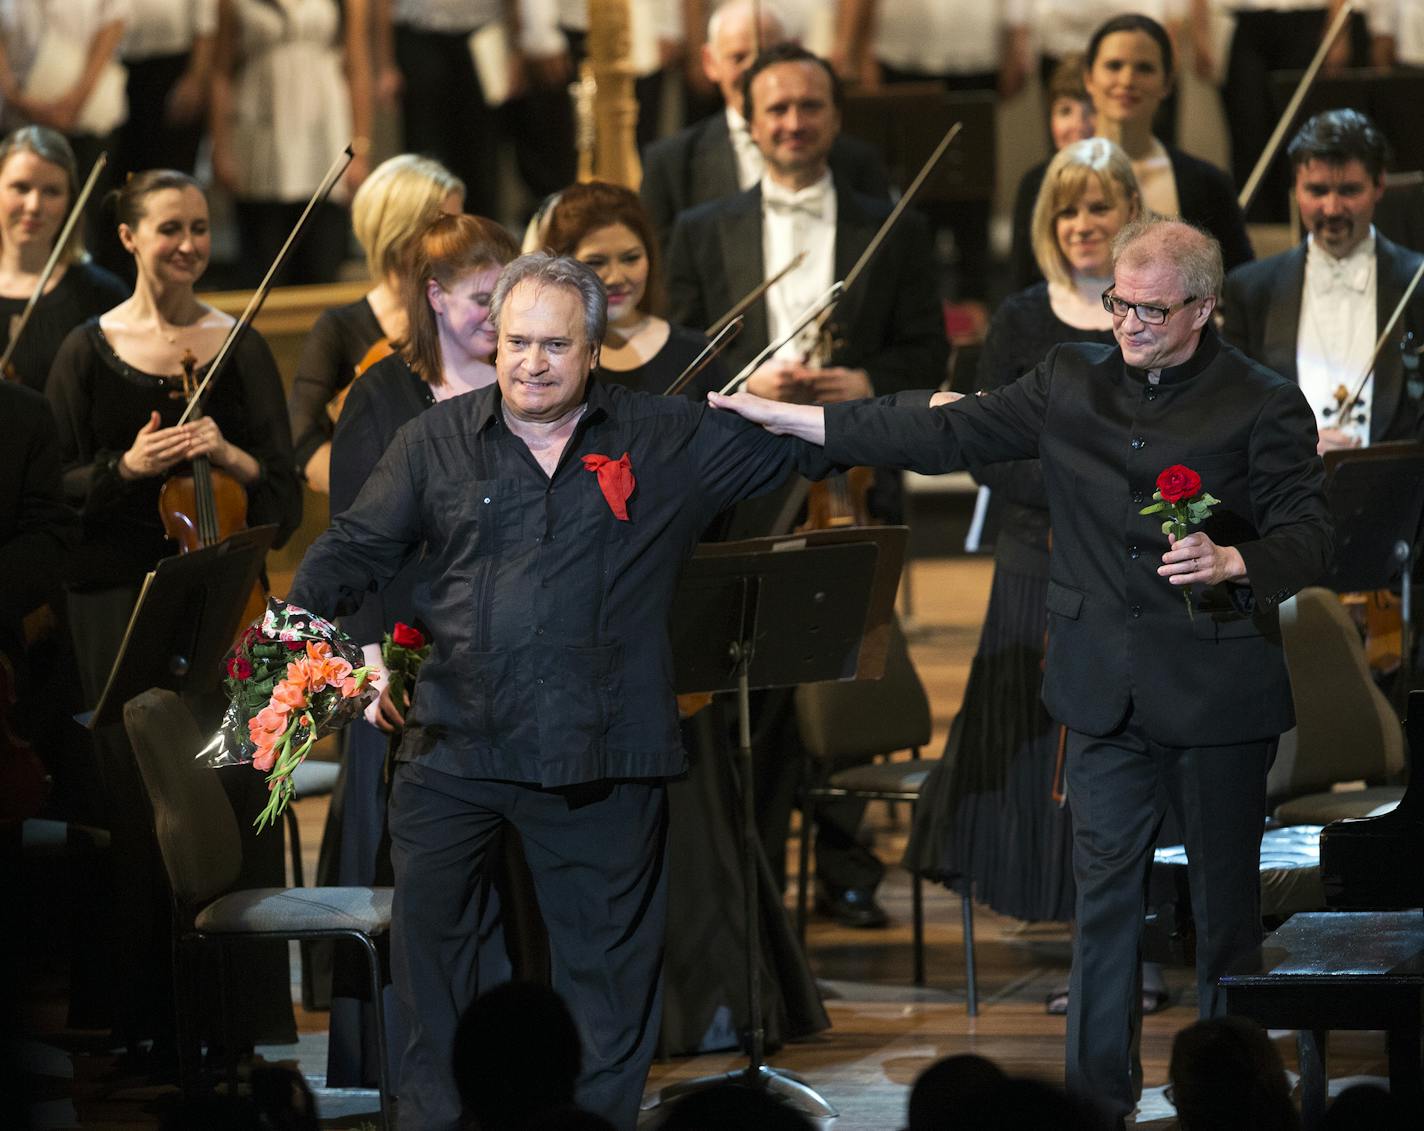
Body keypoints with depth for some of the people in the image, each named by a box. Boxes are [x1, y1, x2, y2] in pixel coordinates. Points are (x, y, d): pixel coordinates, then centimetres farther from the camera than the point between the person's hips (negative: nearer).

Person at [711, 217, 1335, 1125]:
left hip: (1217, 691, -3)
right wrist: (785, 418, 2)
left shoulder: (1263, 405, -4)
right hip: (1106, 690, 3)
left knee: (1227, 897, 4)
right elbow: (944, 436, 6)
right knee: (1106, 889, 5)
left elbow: (1309, 535, -6)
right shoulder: (1072, 385, 7)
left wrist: (1231, 562, -27)